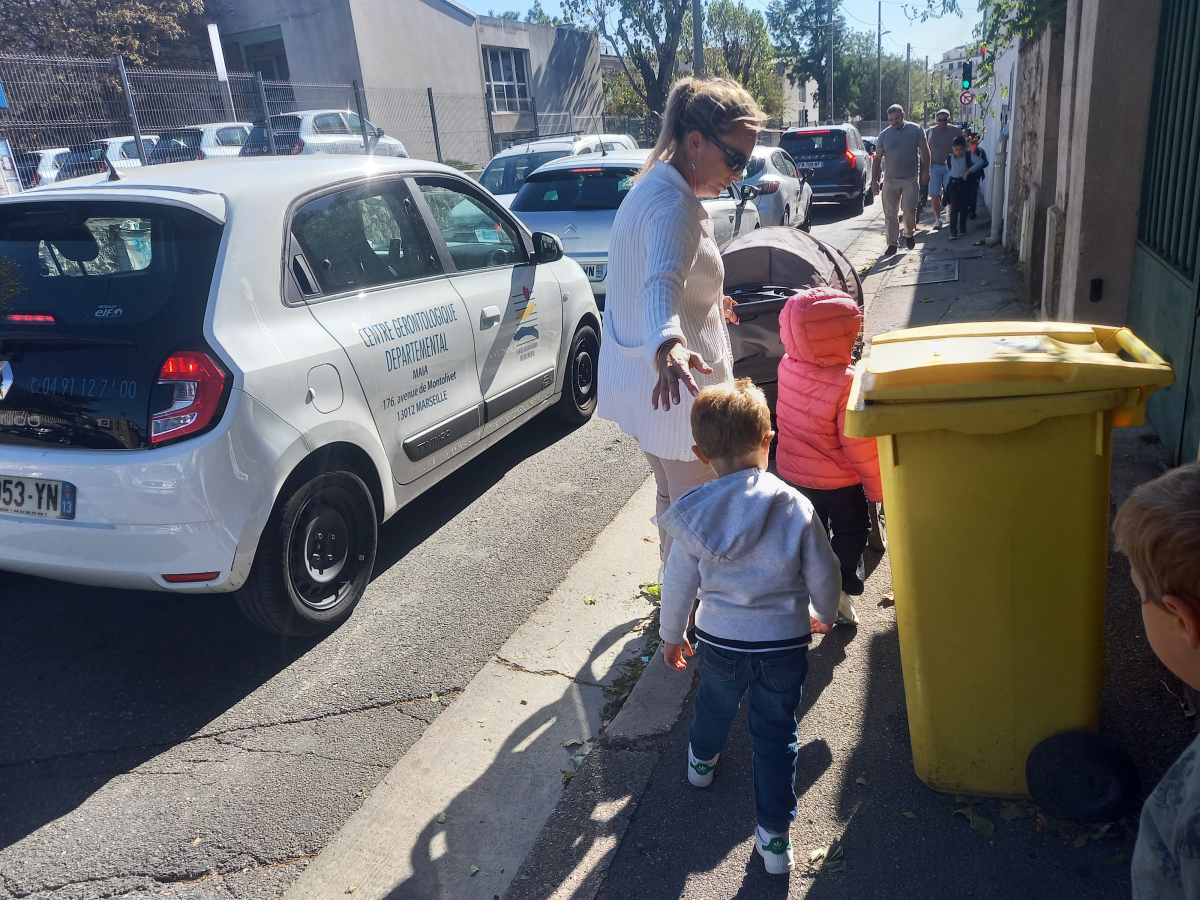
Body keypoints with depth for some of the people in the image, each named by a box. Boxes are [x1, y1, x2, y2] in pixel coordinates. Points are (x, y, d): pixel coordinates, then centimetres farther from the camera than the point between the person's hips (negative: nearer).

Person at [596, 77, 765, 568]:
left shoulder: (652, 187, 11)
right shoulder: (675, 205, -23)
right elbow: (660, 285, -41)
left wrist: (708, 301, 41)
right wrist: (668, 346, -61)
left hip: (639, 377, 11)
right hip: (676, 386, -11)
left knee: (672, 498, 26)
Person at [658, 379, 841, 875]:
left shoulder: (695, 514, -17)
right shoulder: (795, 508, -18)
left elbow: (678, 584, -7)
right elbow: (824, 577, -7)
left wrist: (672, 635, 11)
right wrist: (824, 614, 15)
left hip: (720, 641, 1)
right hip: (785, 642, -1)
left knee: (715, 703, 30)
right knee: (775, 733, 16)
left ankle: (701, 760, 58)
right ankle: (774, 834, 24)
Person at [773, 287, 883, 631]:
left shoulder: (787, 366, -12)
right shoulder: (847, 383, -30)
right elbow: (859, 444, -23)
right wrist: (877, 486, -10)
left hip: (792, 472, 6)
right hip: (838, 480, -6)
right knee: (851, 532, 16)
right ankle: (842, 593, 19)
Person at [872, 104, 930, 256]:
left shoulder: (915, 129, 1)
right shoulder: (883, 135, 5)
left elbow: (925, 151, 2)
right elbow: (877, 158, 6)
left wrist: (925, 172, -5)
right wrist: (874, 181, 1)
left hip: (911, 179, -2)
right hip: (890, 180, 2)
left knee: (909, 209, -9)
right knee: (890, 213, 1)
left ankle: (908, 234, 19)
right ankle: (892, 243, 11)